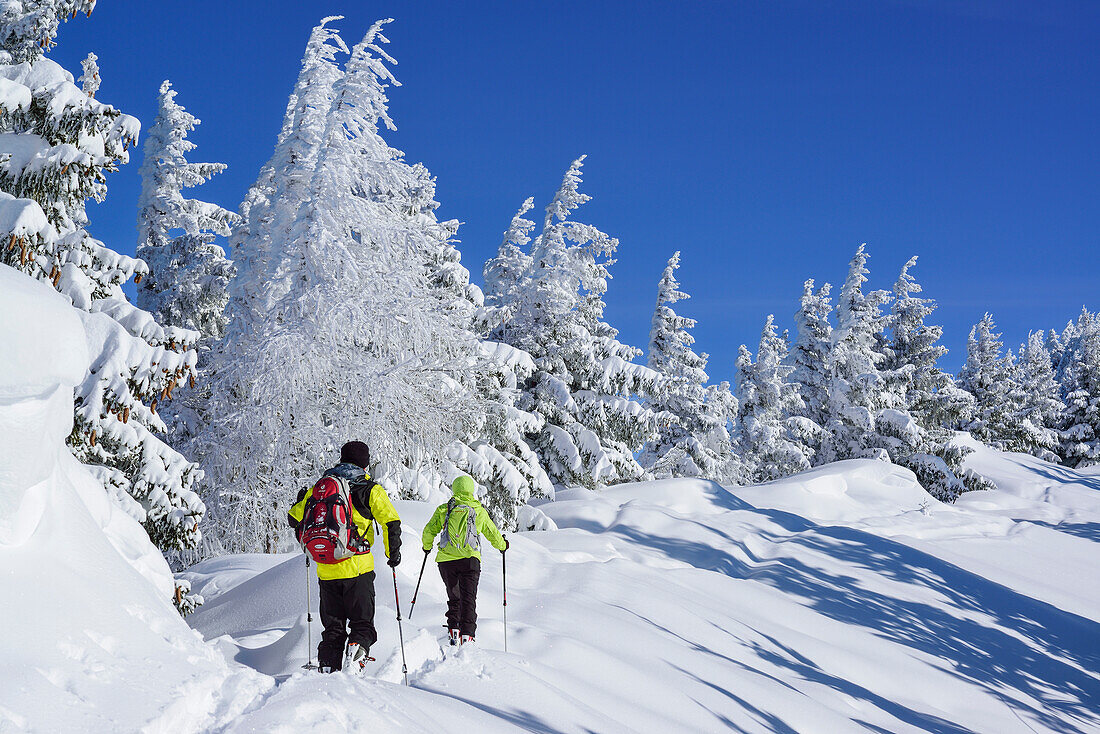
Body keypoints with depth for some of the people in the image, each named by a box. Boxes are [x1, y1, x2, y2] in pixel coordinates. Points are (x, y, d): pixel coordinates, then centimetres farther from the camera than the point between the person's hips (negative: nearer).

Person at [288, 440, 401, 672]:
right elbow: (391, 522, -8)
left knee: (333, 627, 12)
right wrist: (393, 553, 5)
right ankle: (355, 653, -22)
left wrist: (300, 502, 40)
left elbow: (294, 518, 18)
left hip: (326, 570, 3)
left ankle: (328, 669, 1)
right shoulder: (369, 490, 0)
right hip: (358, 567, -3)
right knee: (362, 623, 4)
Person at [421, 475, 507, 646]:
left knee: (453, 597, 17)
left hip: (446, 559, 2)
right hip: (470, 558, -2)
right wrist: (502, 545, 38)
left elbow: (429, 531, 9)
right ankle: (466, 635, -14)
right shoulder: (479, 511, 8)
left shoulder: (443, 510, 9)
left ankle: (454, 631, 9)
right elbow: (493, 534, 17)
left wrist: (427, 547, 30)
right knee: (468, 599, -2)